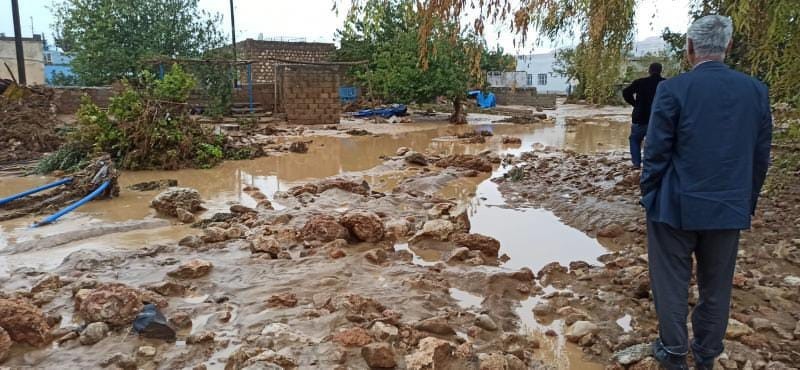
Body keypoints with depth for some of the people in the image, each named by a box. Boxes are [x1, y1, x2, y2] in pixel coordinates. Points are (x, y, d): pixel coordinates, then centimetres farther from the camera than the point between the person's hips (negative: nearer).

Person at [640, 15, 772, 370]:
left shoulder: (673, 89, -14)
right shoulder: (756, 90, -1)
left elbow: (657, 152, -12)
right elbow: (760, 157, 5)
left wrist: (648, 195, 1)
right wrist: (747, 202, 16)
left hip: (677, 205, -4)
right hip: (729, 207, 4)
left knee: (672, 283, 11)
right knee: (717, 286, 17)